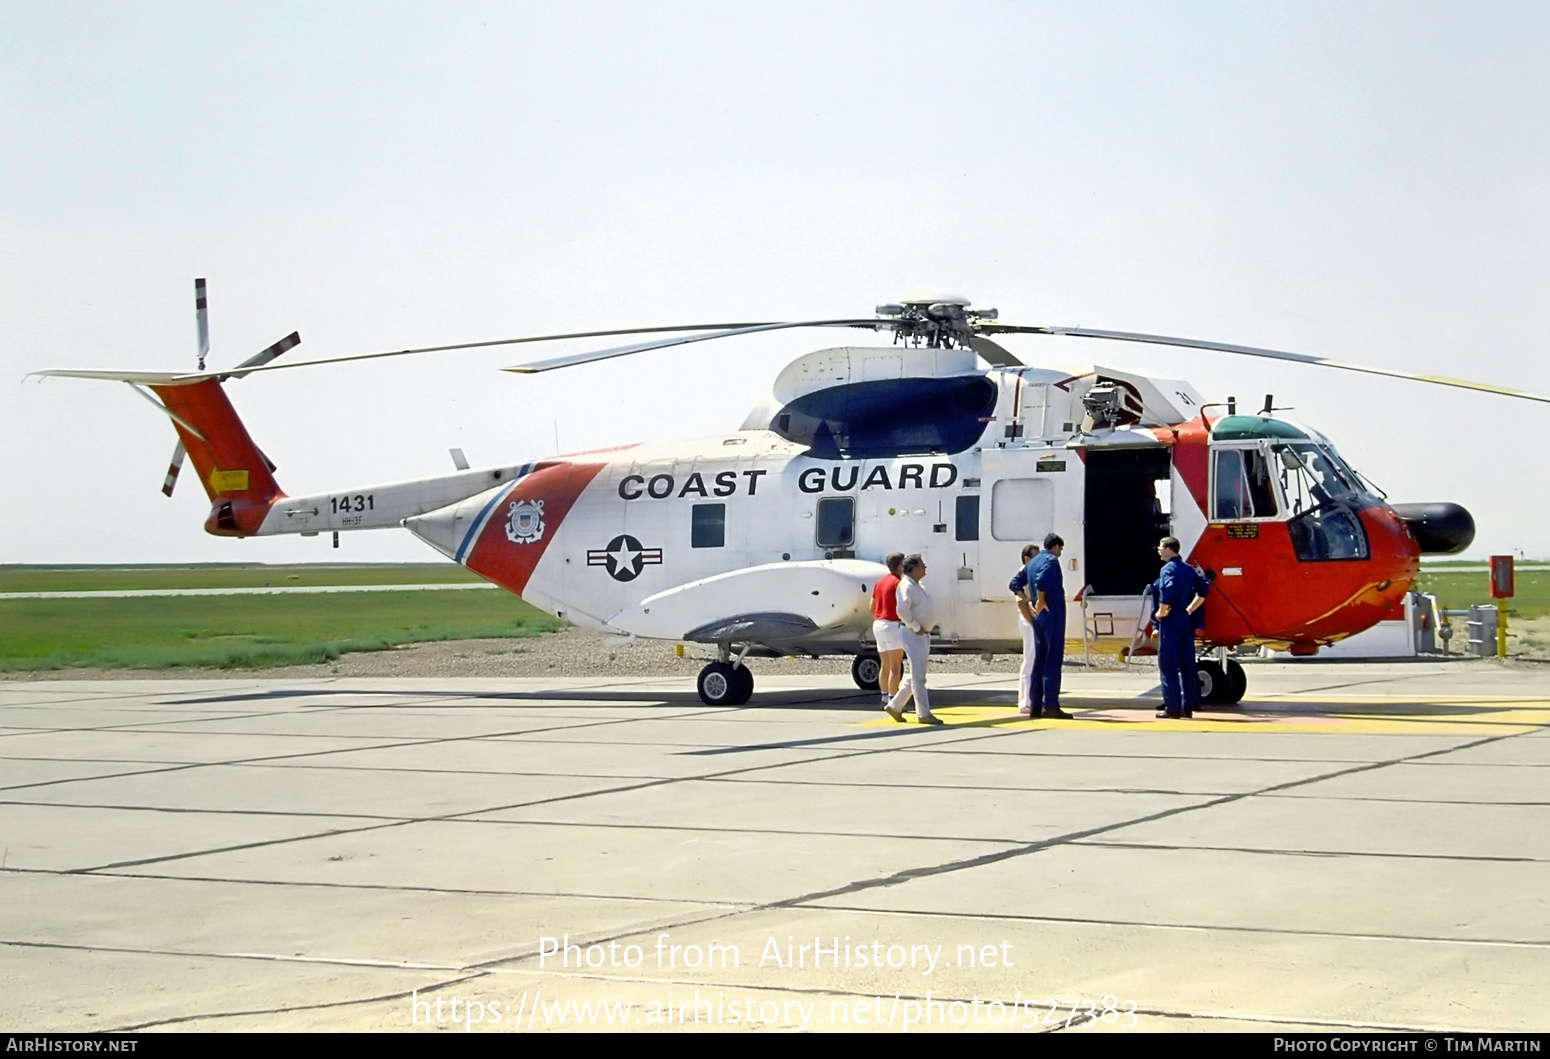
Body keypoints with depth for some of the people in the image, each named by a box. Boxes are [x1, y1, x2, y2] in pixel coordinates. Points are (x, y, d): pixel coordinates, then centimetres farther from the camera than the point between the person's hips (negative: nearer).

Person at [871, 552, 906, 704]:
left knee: (885, 666, 12)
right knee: (895, 667, -6)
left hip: (878, 625, 8)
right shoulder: (898, 583, -11)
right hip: (893, 625, -8)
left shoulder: (880, 582, 14)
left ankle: (884, 698, 12)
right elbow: (901, 608, -18)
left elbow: (872, 608, 16)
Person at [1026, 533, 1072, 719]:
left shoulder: (1033, 562, 16)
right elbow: (1041, 581, -26)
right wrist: (1041, 602, -13)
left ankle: (1035, 706, 9)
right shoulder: (1051, 561, -9)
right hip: (1053, 616, -8)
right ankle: (1050, 706, -11)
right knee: (1053, 661, -8)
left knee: (1039, 660, 10)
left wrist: (1034, 603, 13)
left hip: (1039, 618, 8)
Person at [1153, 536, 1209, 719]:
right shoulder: (1188, 569, 14)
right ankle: (1188, 707, 11)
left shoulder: (1168, 569, -10)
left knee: (1168, 664, -4)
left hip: (1171, 621, -8)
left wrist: (1161, 612, -14)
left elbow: (1168, 590, -26)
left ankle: (1172, 707, -8)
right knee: (1187, 665, 9)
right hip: (1186, 620, 8)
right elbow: (1203, 590, 18)